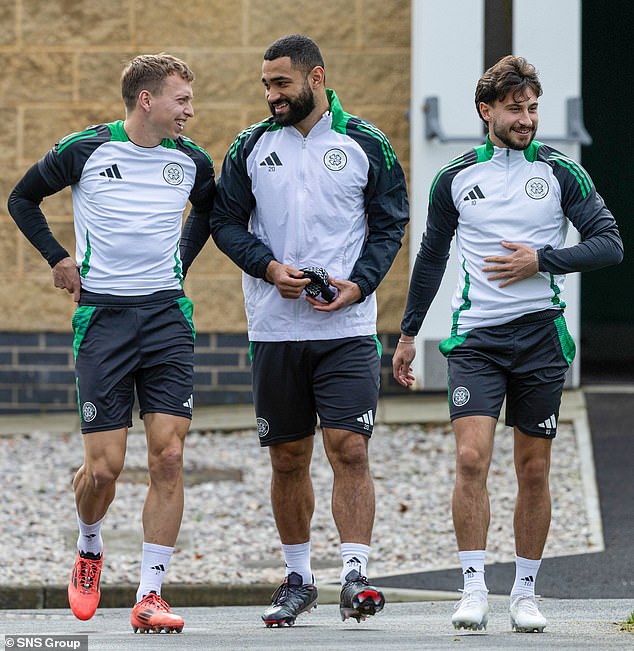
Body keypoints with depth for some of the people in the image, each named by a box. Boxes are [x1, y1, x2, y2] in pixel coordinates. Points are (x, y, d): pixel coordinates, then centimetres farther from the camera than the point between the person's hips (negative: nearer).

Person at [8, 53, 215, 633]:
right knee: (104, 466, -5)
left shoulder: (191, 160, 5)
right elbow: (22, 199, 12)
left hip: (167, 315, 3)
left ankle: (151, 595, -4)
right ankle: (89, 550, 28)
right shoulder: (85, 150, -4)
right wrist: (58, 259, 5)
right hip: (103, 317, -2)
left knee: (169, 456, -9)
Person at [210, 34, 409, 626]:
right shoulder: (251, 147, 6)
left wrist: (359, 282, -10)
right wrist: (268, 266, -8)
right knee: (287, 459, 8)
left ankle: (355, 577, -15)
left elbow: (390, 222, 5)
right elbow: (226, 221, 9)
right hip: (275, 328, 2)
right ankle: (297, 580, 20)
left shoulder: (365, 145, 1)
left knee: (349, 449, -13)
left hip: (346, 327, -2)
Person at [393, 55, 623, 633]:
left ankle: (525, 591, 14)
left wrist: (542, 260, -13)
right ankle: (474, 589, -12)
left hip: (541, 335, 0)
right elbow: (431, 256, 17)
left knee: (534, 471, 4)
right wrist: (409, 332, 18)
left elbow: (610, 244, -1)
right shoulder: (456, 178, 6)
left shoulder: (561, 173, 2)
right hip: (476, 336, 0)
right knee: (471, 458, -15)